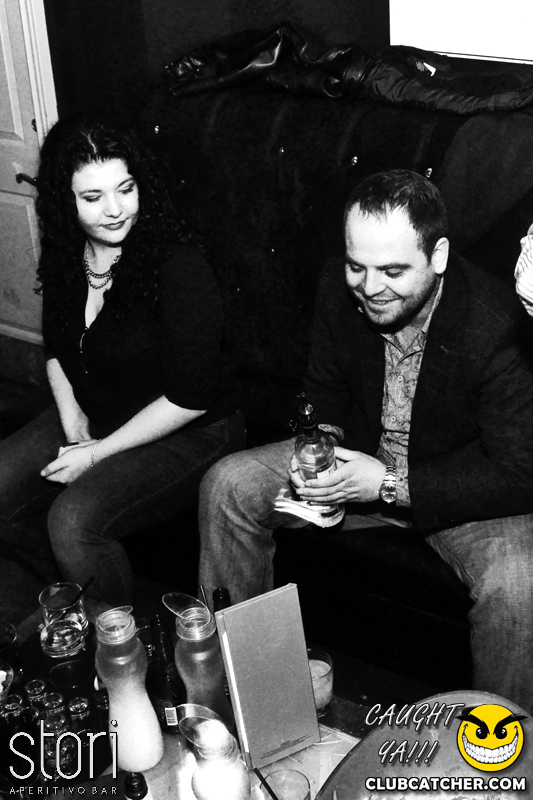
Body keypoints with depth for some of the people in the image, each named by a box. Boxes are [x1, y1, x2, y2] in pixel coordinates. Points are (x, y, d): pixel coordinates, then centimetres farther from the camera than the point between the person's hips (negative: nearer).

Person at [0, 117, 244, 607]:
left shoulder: (179, 270, -24)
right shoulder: (65, 256, -2)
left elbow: (189, 399, -23)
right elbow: (57, 349, 14)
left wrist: (99, 453, -17)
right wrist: (72, 420, -3)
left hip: (188, 434, -7)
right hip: (93, 416, 7)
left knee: (74, 521, -27)